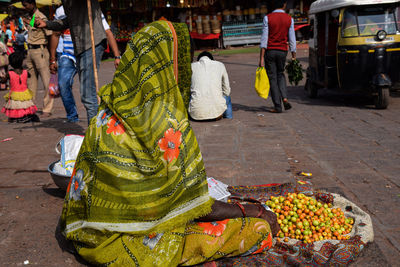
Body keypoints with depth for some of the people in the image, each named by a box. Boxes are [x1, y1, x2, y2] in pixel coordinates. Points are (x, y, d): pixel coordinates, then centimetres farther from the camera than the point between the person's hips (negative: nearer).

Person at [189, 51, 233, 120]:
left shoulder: (192, 66, 12)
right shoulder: (220, 65, 13)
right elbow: (227, 90, 19)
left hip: (197, 112, 0)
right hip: (216, 110, 0)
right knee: (227, 96, 35)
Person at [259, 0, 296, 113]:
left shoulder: (267, 18, -4)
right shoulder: (289, 19, 3)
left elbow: (264, 38, -9)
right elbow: (292, 39, 2)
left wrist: (261, 57, -10)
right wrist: (294, 57, 8)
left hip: (270, 51, -2)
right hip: (282, 51, 2)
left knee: (272, 78, 3)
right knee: (281, 74, 21)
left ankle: (277, 106, 1)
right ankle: (284, 98, 1)